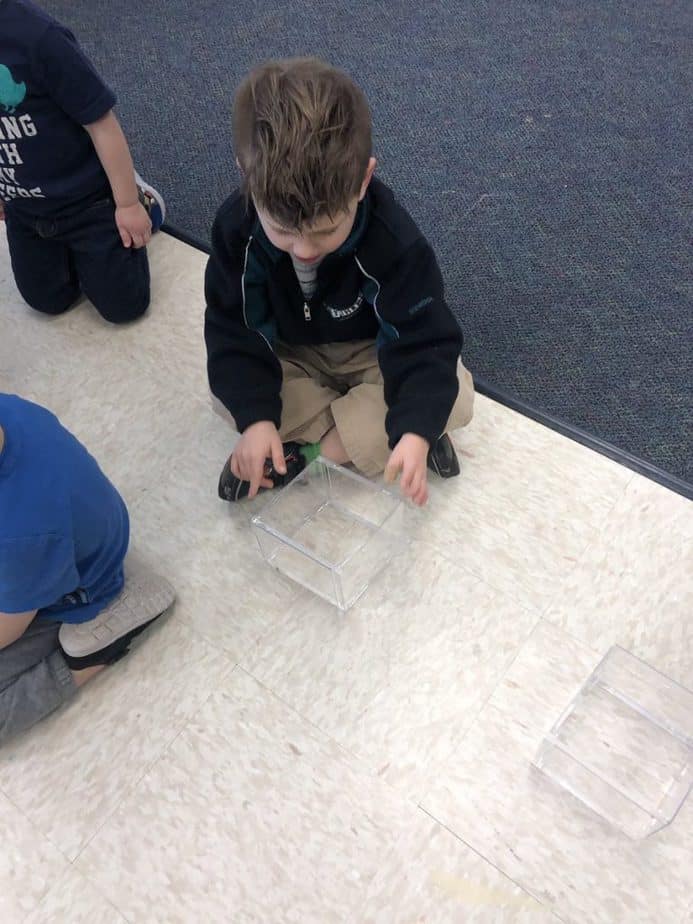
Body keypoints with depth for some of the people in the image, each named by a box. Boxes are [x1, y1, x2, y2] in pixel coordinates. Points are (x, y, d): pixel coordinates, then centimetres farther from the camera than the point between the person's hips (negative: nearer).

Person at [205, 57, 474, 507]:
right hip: (289, 354, 2)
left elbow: (424, 341, -30)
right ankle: (366, 434, -16)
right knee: (225, 390, -23)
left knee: (453, 397, -25)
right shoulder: (238, 226, -26)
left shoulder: (392, 240, -32)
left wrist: (415, 431, -44)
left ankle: (306, 450, -19)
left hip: (374, 352, -1)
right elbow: (233, 331, -20)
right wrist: (256, 416, -33)